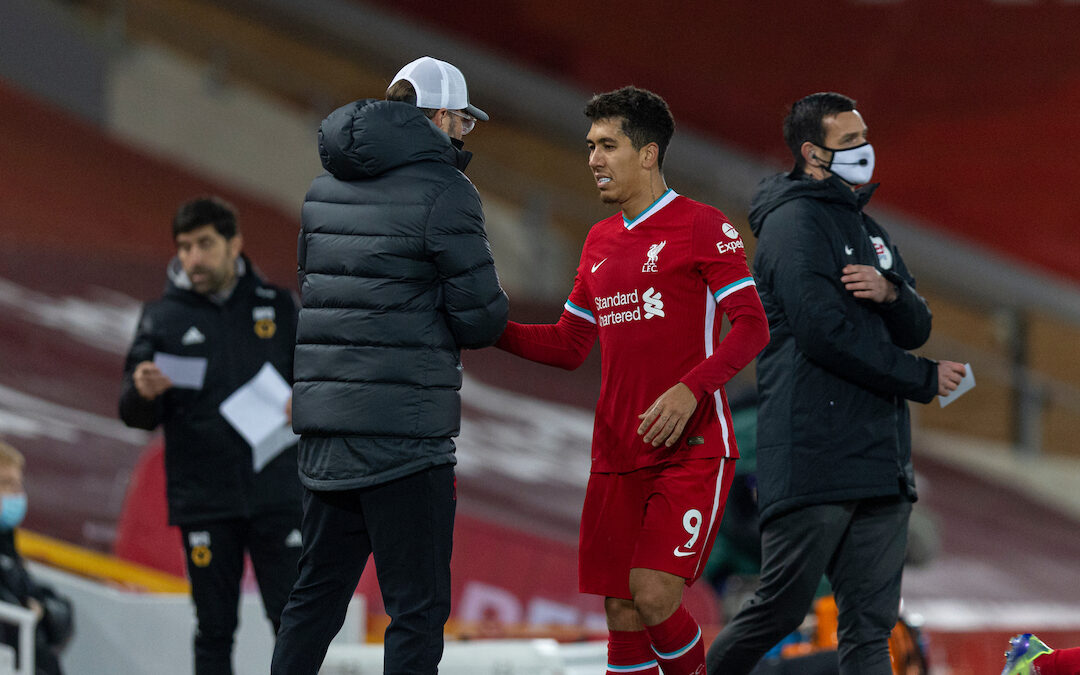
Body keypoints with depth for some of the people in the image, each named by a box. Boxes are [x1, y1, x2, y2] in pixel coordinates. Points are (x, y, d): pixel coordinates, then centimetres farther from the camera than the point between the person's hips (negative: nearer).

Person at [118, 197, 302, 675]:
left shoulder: (277, 307, 7)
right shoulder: (162, 318, 4)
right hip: (203, 504, 0)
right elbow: (136, 416, 2)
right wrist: (143, 393, -22)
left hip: (276, 494, 0)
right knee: (215, 630, 3)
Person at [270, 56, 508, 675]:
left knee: (318, 593, 15)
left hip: (327, 424, 7)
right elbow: (482, 317, -10)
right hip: (404, 428, -7)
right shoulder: (443, 192, -9)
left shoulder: (327, 187, 13)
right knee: (418, 606, -2)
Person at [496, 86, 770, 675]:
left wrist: (690, 389, -23)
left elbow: (752, 326, -9)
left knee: (655, 596, -18)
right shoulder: (599, 241, 17)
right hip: (617, 458, 6)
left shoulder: (702, 227, -3)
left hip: (692, 449, -6)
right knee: (622, 615, 2)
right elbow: (569, 345, 20)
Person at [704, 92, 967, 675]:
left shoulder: (867, 229, 22)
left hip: (880, 463, 8)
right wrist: (923, 379, -8)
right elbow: (823, 332, -16)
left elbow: (916, 328, 16)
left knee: (871, 627, 2)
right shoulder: (795, 222, -6)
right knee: (782, 610, -6)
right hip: (813, 461, -8)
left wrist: (890, 292, -8)